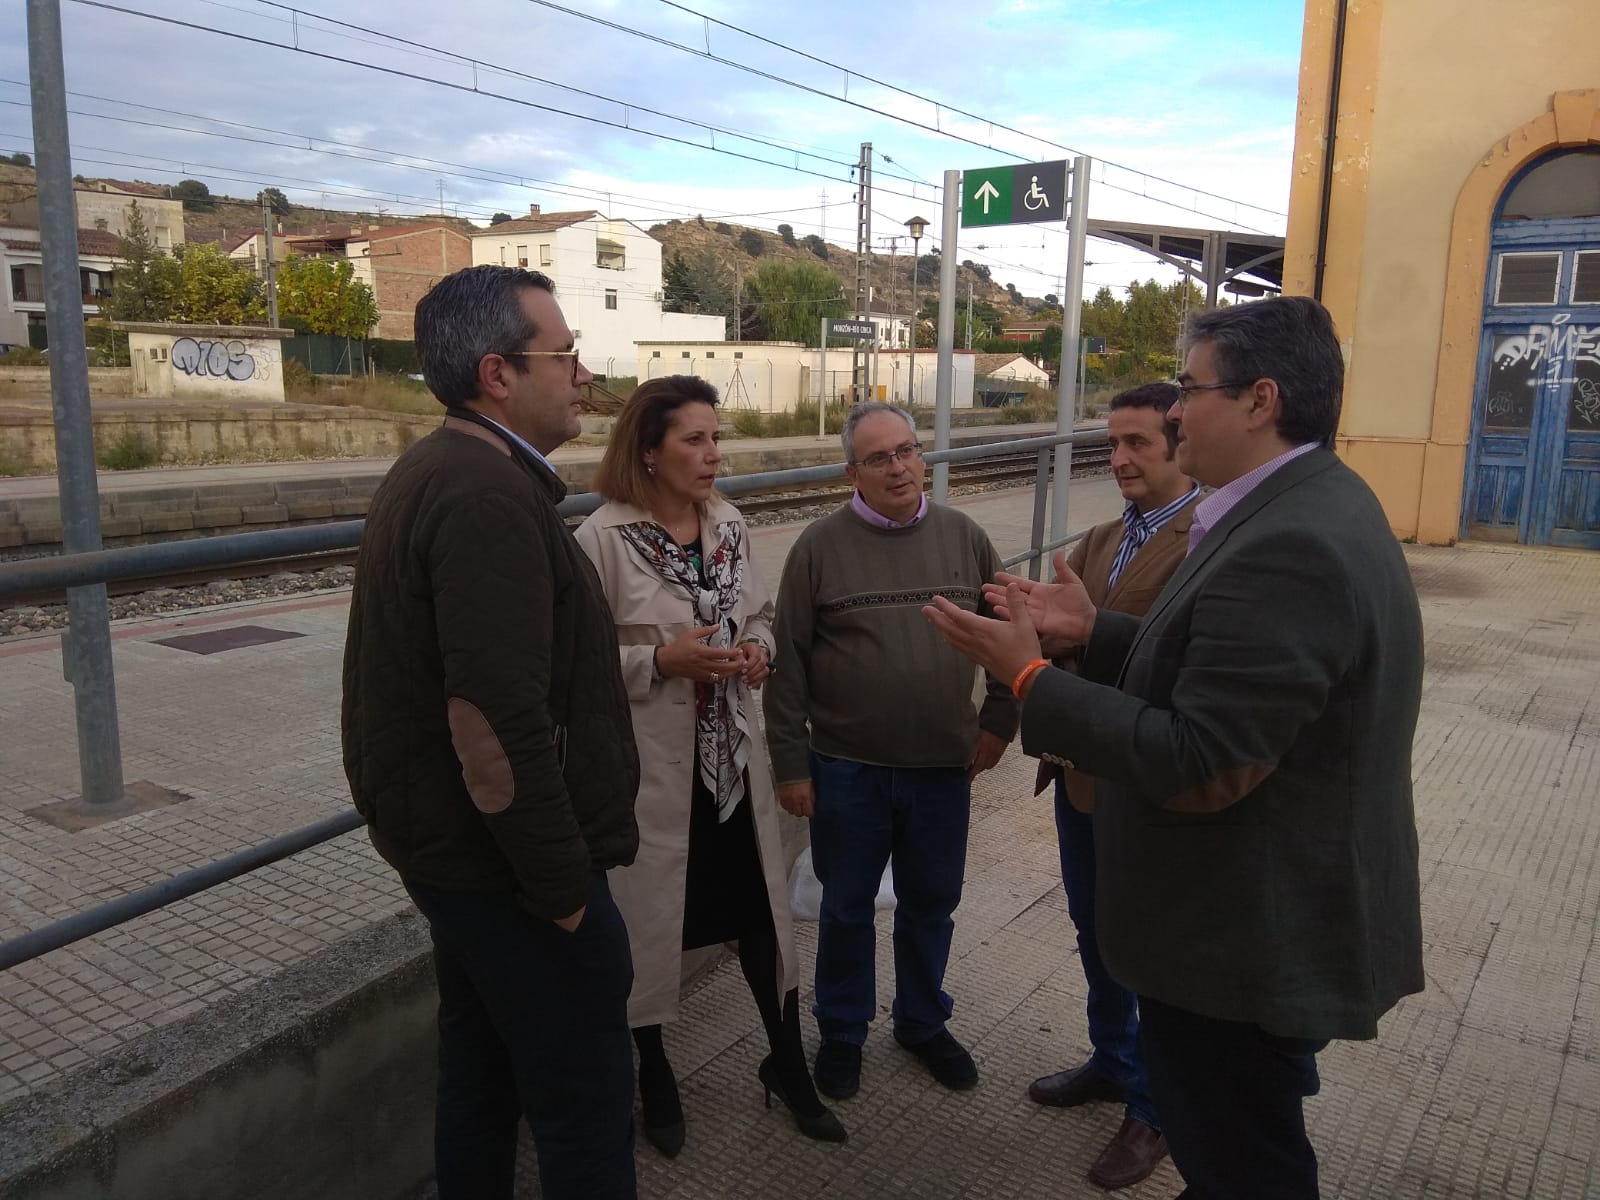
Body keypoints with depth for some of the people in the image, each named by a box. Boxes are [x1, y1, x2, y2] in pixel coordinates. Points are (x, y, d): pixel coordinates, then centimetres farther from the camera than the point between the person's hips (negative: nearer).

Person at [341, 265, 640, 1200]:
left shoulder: (435, 472, 9)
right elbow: (499, 725, -28)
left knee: (483, 1066, 23)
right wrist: (564, 887, -18)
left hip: (451, 844, 10)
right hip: (506, 864, -10)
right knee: (587, 1098, 4)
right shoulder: (489, 497, -23)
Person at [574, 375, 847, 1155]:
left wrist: (759, 651, -6)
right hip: (650, 764, -5)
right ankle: (655, 1078, 36)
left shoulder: (730, 525, 4)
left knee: (761, 910, 13)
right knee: (649, 921, 12)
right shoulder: (604, 539, -14)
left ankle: (787, 1067, 35)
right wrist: (663, 660, -23)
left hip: (732, 755, 5)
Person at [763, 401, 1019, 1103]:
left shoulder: (964, 537, 1)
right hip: (847, 769, -2)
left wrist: (999, 718, 4)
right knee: (846, 907, 14)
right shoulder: (821, 546, -7)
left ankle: (923, 1022, 41)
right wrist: (790, 762, -6)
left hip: (943, 768, 2)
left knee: (931, 904, 18)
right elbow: (788, 659, -6)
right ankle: (842, 1033, 35)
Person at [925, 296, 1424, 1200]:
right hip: (1265, 919, 10)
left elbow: (1202, 769, -30)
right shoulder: (1311, 507, 5)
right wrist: (1096, 632, 4)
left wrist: (1030, 676, -24)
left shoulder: (1289, 546, -30)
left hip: (1251, 939, -10)